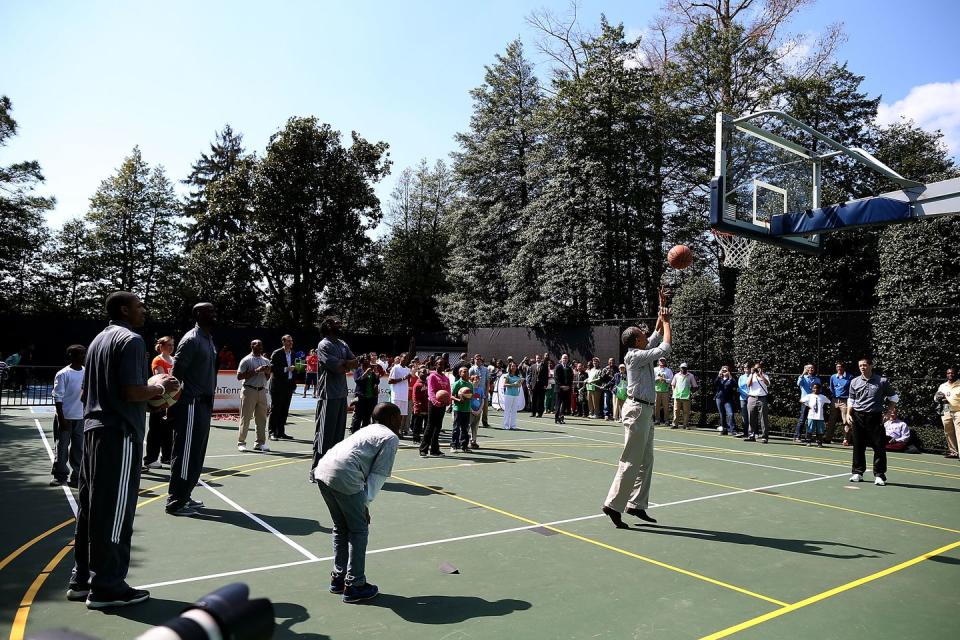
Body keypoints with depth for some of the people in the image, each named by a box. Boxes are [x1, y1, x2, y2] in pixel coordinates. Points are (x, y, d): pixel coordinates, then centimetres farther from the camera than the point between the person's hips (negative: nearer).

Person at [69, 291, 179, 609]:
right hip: (119, 433, -10)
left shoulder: (99, 339, 17)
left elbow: (89, 390, 22)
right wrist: (162, 388, -5)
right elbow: (132, 392, -22)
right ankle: (107, 587, 4)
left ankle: (82, 579, 23)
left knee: (90, 506, 14)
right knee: (114, 510, -3)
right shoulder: (131, 340, -13)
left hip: (94, 428, 10)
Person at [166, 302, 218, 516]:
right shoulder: (191, 340, -13)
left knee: (197, 453, 14)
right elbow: (176, 373, -17)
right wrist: (174, 405, -19)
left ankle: (184, 496, 23)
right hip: (191, 404, -10)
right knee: (185, 453, -5)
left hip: (204, 404, 10)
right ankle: (175, 502, 2)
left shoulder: (209, 340, 15)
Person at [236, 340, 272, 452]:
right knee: (245, 418, 0)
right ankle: (241, 442, 9)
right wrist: (256, 371, -17)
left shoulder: (265, 361, 13)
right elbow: (239, 376, -11)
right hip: (249, 391, -6)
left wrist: (268, 372, -2)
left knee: (262, 418, 7)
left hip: (262, 391, 6)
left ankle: (260, 443, 14)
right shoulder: (246, 360, -5)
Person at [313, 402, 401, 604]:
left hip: (323, 470, 8)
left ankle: (338, 578, 34)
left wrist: (362, 502, 18)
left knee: (341, 527, 23)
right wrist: (366, 503, 2)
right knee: (359, 531, 8)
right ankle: (354, 586, 15)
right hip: (344, 478, -8)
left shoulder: (368, 430, 28)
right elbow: (378, 474, -2)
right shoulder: (391, 438, 6)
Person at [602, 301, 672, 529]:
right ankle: (613, 505, -2)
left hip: (646, 411, 10)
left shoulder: (642, 353, 11)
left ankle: (637, 504, 17)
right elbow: (665, 348, -16)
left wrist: (662, 311, 20)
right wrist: (666, 321, -3)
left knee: (646, 461, 12)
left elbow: (657, 334, 26)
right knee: (631, 462, -7)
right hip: (637, 410, -10)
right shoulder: (634, 356, -15)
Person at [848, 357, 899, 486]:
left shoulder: (882, 381, 0)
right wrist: (849, 414, 3)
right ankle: (858, 473, 16)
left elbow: (894, 398, 9)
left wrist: (887, 413, 1)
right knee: (858, 446, 6)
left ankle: (879, 475, 7)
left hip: (875, 418, -2)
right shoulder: (854, 382, 8)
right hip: (858, 417, 2)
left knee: (879, 447, -2)